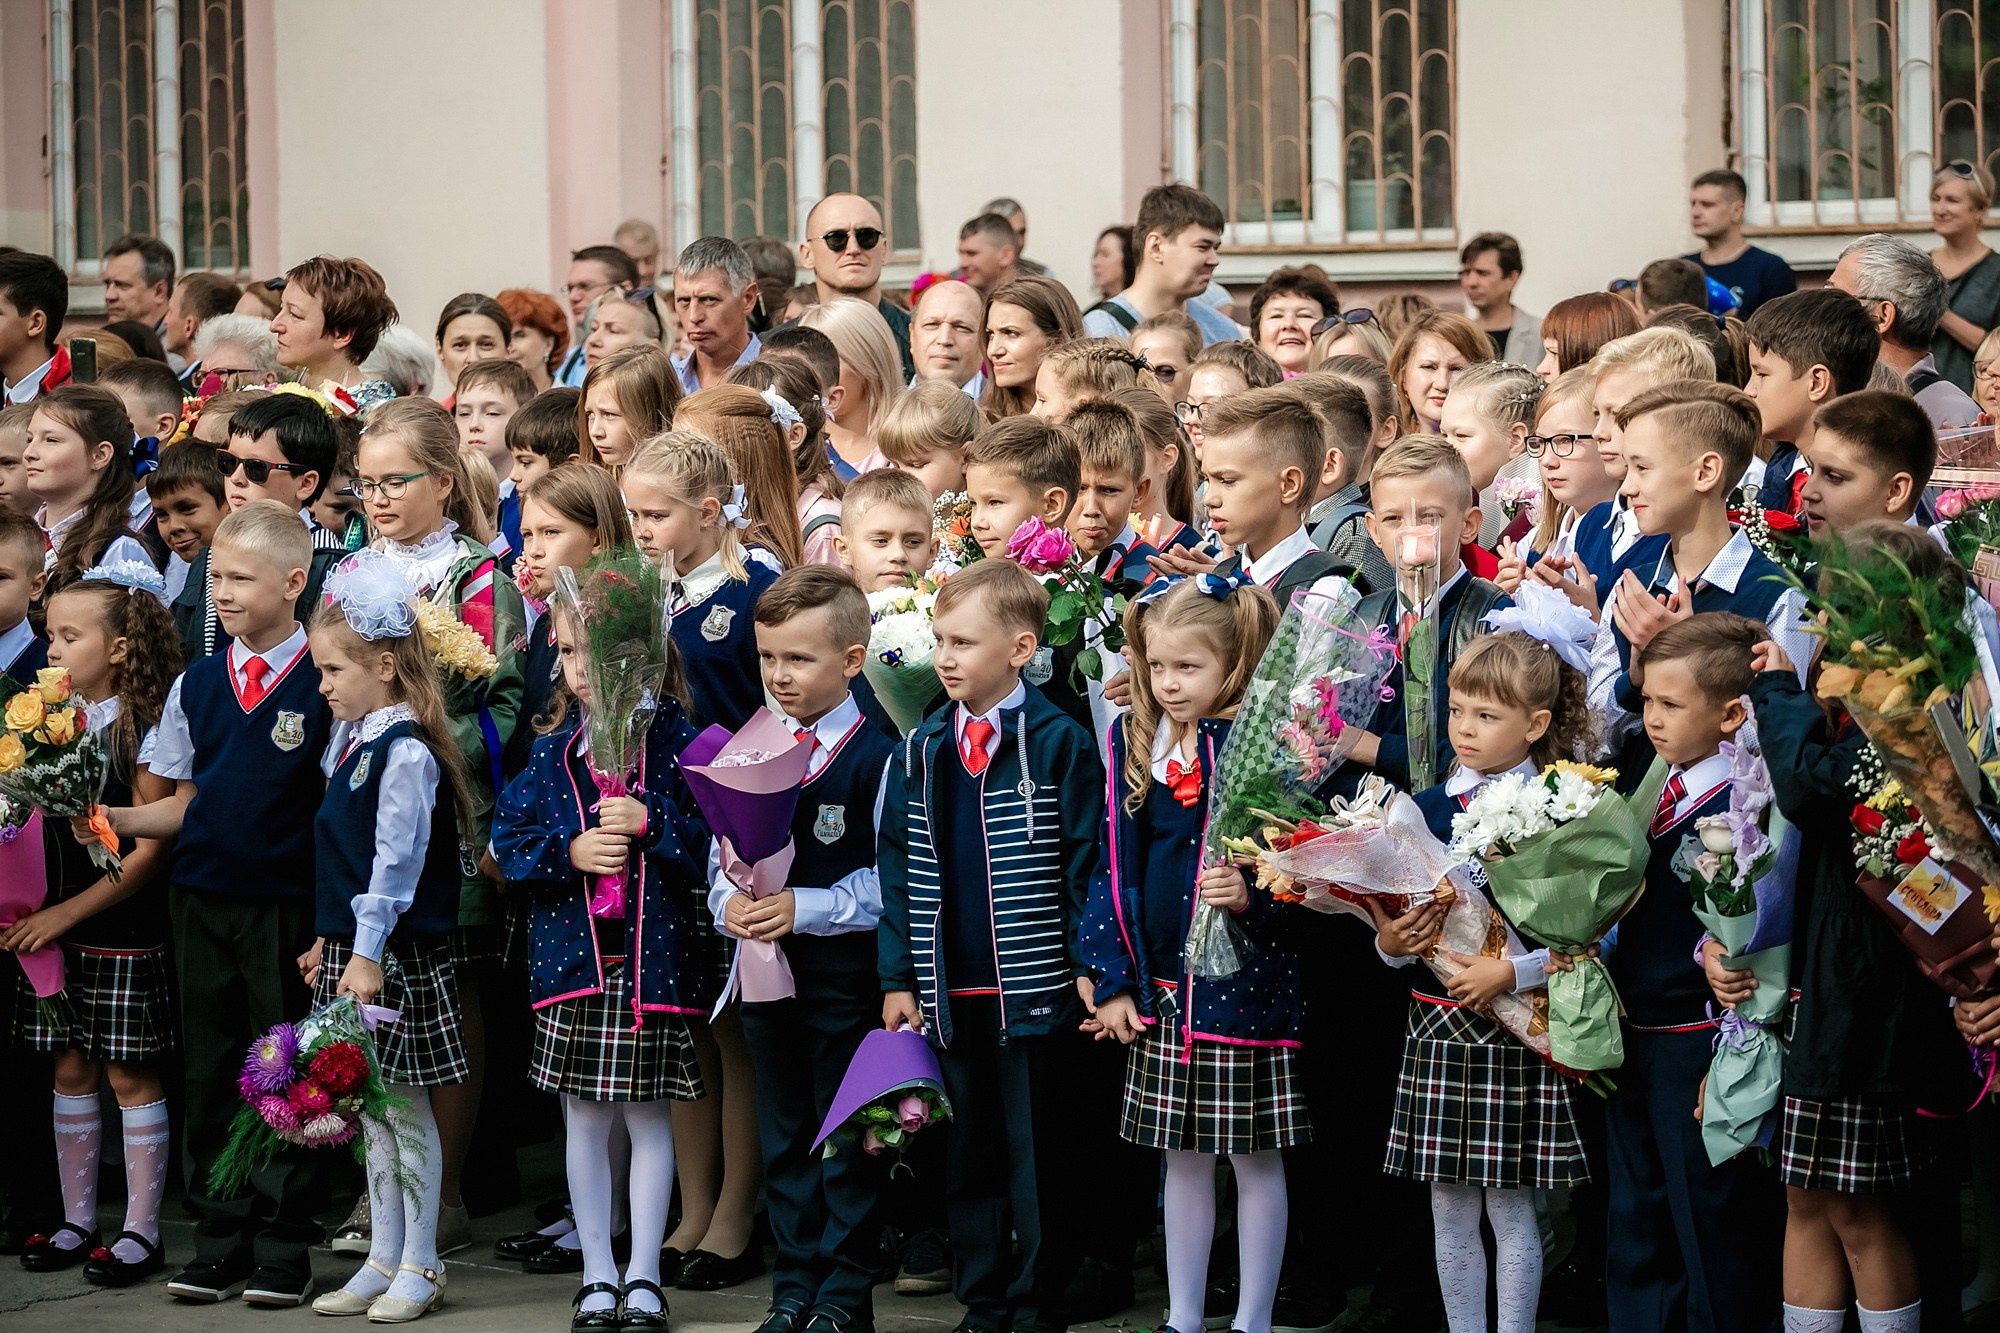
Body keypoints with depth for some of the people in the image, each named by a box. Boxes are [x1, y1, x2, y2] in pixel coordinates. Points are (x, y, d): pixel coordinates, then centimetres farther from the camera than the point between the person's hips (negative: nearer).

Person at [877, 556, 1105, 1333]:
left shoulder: (1058, 744, -7)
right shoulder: (921, 751, 7)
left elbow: (1087, 861, -7)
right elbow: (898, 865, 10)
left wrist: (1089, 969, -11)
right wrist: (898, 976, 6)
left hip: (1033, 991, -5)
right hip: (951, 991, 5)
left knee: (1036, 1153, 3)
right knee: (969, 1153, 13)